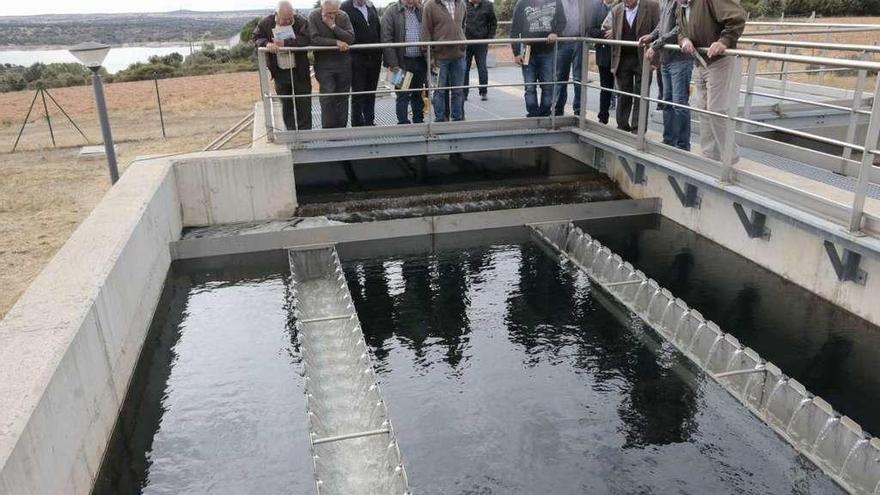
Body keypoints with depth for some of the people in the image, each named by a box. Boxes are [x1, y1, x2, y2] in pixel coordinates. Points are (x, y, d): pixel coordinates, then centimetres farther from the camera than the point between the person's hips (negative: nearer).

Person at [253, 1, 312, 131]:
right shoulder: (265, 23, -5)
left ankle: (305, 131, 16)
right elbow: (256, 38, 3)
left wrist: (285, 43, -30)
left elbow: (306, 40, -23)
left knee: (304, 102, 5)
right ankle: (291, 131, 20)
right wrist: (266, 44, -20)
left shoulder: (301, 22, -11)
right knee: (286, 103, 10)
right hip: (280, 72, 2)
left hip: (300, 70, -1)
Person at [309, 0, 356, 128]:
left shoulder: (343, 16, -2)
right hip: (324, 64, -3)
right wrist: (336, 42, -18)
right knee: (327, 97, -10)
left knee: (343, 97, 7)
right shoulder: (313, 17, -8)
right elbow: (314, 39, -17)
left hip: (343, 63, 3)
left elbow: (351, 38, -12)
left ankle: (341, 128, 16)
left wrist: (333, 26, -20)